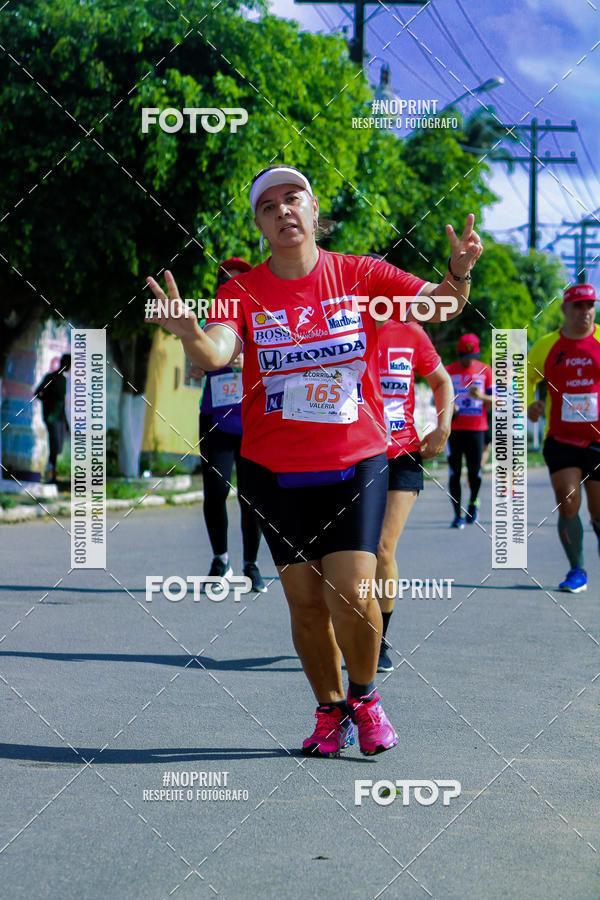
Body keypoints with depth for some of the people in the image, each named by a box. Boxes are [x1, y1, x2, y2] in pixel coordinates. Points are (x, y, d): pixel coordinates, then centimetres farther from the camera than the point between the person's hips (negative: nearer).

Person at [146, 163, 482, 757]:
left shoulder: (359, 275, -2)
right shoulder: (244, 291, -3)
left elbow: (439, 303, -8)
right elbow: (217, 352, -20)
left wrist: (458, 274, -30)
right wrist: (190, 335, -43)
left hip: (356, 462, -1)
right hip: (275, 469, 1)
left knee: (351, 593, -13)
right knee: (306, 601, 2)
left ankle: (364, 696, 15)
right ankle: (330, 711, 24)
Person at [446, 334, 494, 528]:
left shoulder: (485, 371, 8)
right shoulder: (448, 372, 7)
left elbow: (495, 401, 7)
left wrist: (481, 397, -15)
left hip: (477, 427, 0)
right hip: (454, 429, 0)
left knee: (474, 471, -8)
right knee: (454, 473, -2)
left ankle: (473, 501, 22)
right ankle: (458, 514, 5)